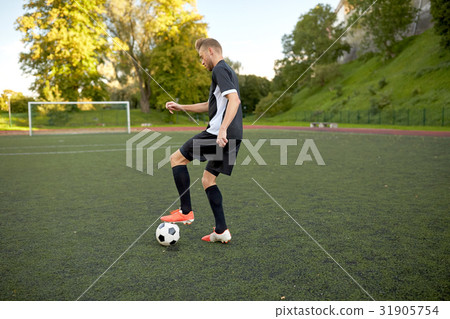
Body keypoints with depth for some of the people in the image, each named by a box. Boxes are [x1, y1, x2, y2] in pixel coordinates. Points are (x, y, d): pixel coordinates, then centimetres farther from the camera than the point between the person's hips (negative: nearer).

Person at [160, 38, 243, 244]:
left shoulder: (220, 70, -5)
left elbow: (234, 100, -22)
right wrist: (181, 107, 32)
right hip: (232, 137, 10)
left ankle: (186, 211, 2)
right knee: (207, 179, 13)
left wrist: (222, 129, -31)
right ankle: (221, 231, 11)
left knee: (177, 158, 2)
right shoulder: (228, 71, 27)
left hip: (219, 133, -10)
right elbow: (210, 105, 35)